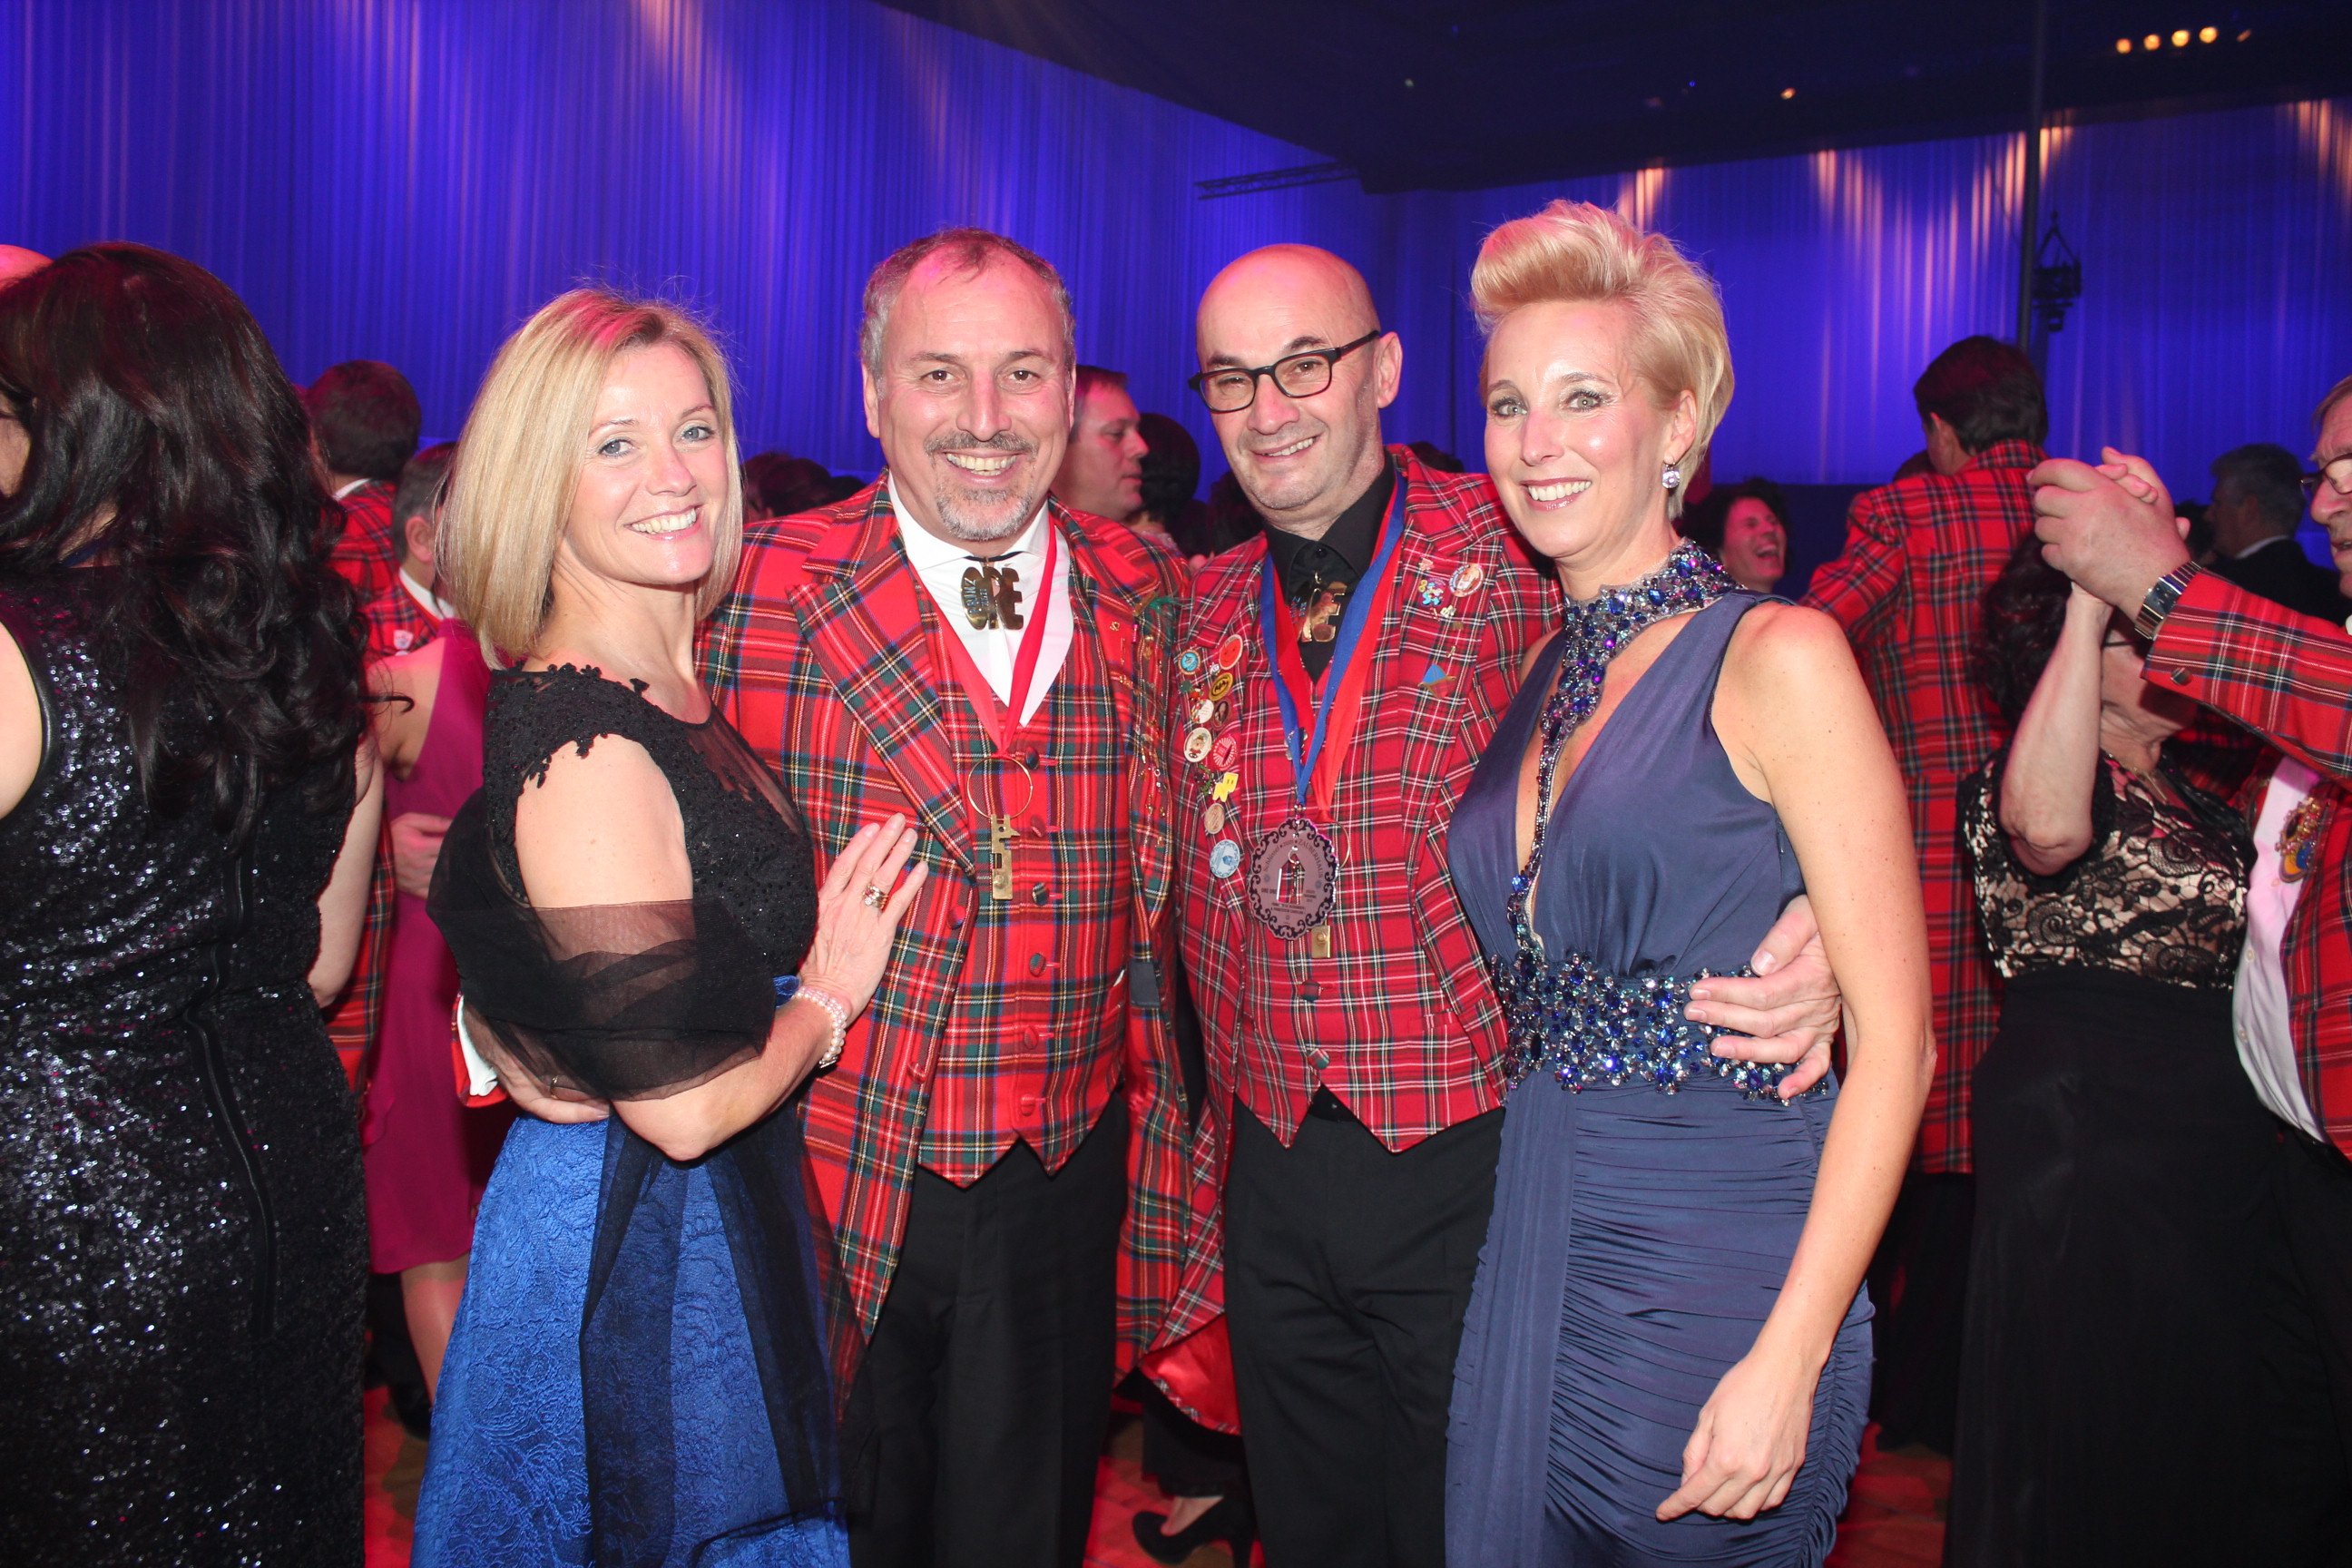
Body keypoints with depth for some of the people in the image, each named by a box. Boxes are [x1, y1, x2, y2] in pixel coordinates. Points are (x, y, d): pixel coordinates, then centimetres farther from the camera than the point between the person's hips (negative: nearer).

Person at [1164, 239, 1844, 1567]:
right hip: (1275, 1180, 5)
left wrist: (1814, 926, -28)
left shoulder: (1513, 547, -9)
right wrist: (1225, 1138, 10)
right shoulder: (1210, 611, 6)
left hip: (1467, 1165, -4)